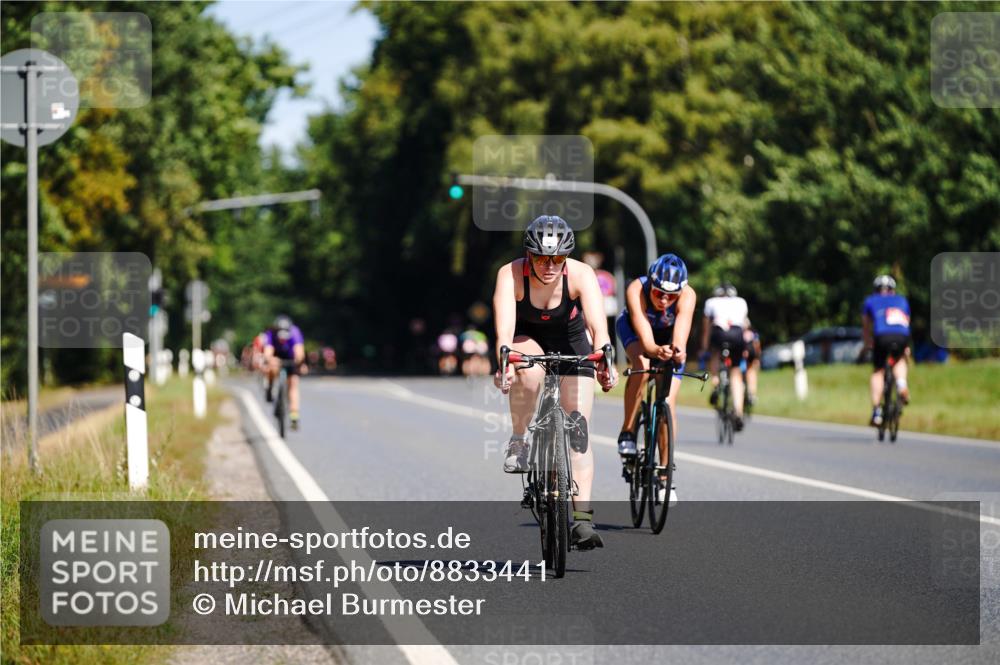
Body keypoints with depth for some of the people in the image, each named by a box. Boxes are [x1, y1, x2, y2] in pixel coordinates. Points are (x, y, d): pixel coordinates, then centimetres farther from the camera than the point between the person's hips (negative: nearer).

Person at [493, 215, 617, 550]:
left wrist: (604, 360, -60)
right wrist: (505, 361, -61)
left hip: (571, 339, 0)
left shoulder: (581, 274, -30)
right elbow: (504, 325, -43)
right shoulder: (511, 274, -30)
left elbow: (598, 324, -42)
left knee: (578, 425, -12)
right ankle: (518, 441, -12)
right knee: (530, 371, -37)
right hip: (527, 338, 0)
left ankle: (582, 518, -14)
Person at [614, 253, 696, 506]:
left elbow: (680, 336, -49)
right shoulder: (636, 291, -39)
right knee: (642, 366, -34)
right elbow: (645, 339, -47)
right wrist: (657, 351, -69)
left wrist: (678, 352, -71)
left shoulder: (687, 296, -36)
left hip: (667, 335, 1)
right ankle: (627, 432, -16)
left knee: (668, 403, -11)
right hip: (632, 328, -1)